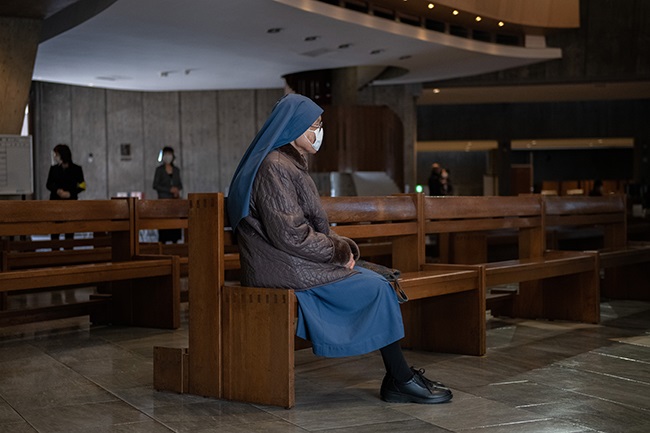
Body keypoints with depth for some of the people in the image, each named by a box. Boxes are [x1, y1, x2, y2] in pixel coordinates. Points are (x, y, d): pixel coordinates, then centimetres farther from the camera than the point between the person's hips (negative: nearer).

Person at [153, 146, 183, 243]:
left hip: (175, 199, 4)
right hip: (164, 199, -4)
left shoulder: (176, 170, 13)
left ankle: (175, 241, 3)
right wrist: (170, 190, -13)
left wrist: (177, 190, -4)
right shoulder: (159, 169, 0)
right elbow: (155, 185, -5)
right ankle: (162, 242, -7)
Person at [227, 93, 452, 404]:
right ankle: (401, 379, 1)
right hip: (286, 271, -10)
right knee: (377, 287, -10)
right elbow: (289, 234, -22)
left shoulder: (291, 164, 17)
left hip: (299, 262, 10)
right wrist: (339, 251, -11)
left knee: (379, 280, 3)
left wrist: (342, 245, 3)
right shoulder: (274, 167, -16)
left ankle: (397, 379, 1)